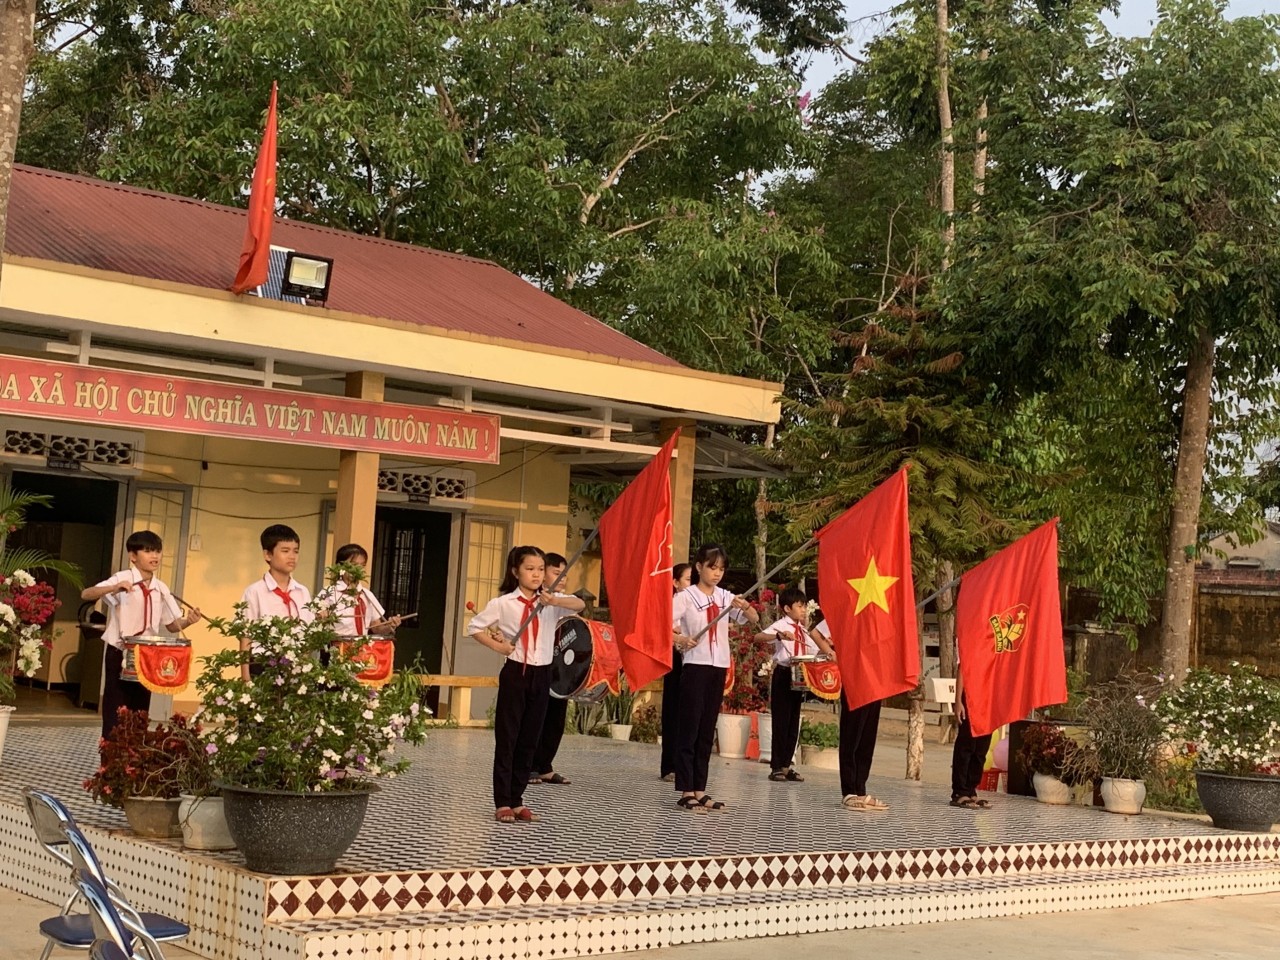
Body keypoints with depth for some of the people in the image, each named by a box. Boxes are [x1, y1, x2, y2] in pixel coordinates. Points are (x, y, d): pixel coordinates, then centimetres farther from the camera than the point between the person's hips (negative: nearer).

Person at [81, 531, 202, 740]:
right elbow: (85, 594, -20)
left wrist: (188, 621, -13)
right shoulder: (121, 579, -9)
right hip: (119, 655, -5)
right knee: (115, 716, -4)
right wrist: (114, 588, -37)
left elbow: (172, 625, 9)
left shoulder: (161, 589, 6)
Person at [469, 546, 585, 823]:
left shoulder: (551, 602, 2)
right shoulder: (503, 603, -4)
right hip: (515, 673, -3)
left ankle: (516, 800, 17)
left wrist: (554, 600, -32)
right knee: (507, 738, 0)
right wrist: (497, 645, -10)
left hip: (541, 675, 3)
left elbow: (579, 605, -15)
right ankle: (502, 803, 4)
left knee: (529, 740, 8)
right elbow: (474, 627, 3)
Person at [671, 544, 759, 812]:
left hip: (719, 667, 5)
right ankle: (686, 792, -3)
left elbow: (754, 619, 6)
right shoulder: (686, 596, -5)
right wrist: (680, 639, -29)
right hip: (695, 666, -5)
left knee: (707, 730, 7)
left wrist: (744, 607, -15)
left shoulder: (725, 597, 9)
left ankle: (699, 790, 11)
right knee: (689, 728, -4)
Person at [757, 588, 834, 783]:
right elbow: (758, 637, -24)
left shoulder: (804, 630, 15)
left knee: (794, 722, 8)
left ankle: (786, 765, 14)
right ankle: (776, 767, -1)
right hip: (783, 674, -7)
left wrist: (827, 652, -3)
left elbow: (814, 650, 19)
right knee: (781, 721, -5)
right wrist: (780, 636, -39)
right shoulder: (781, 625, -7)